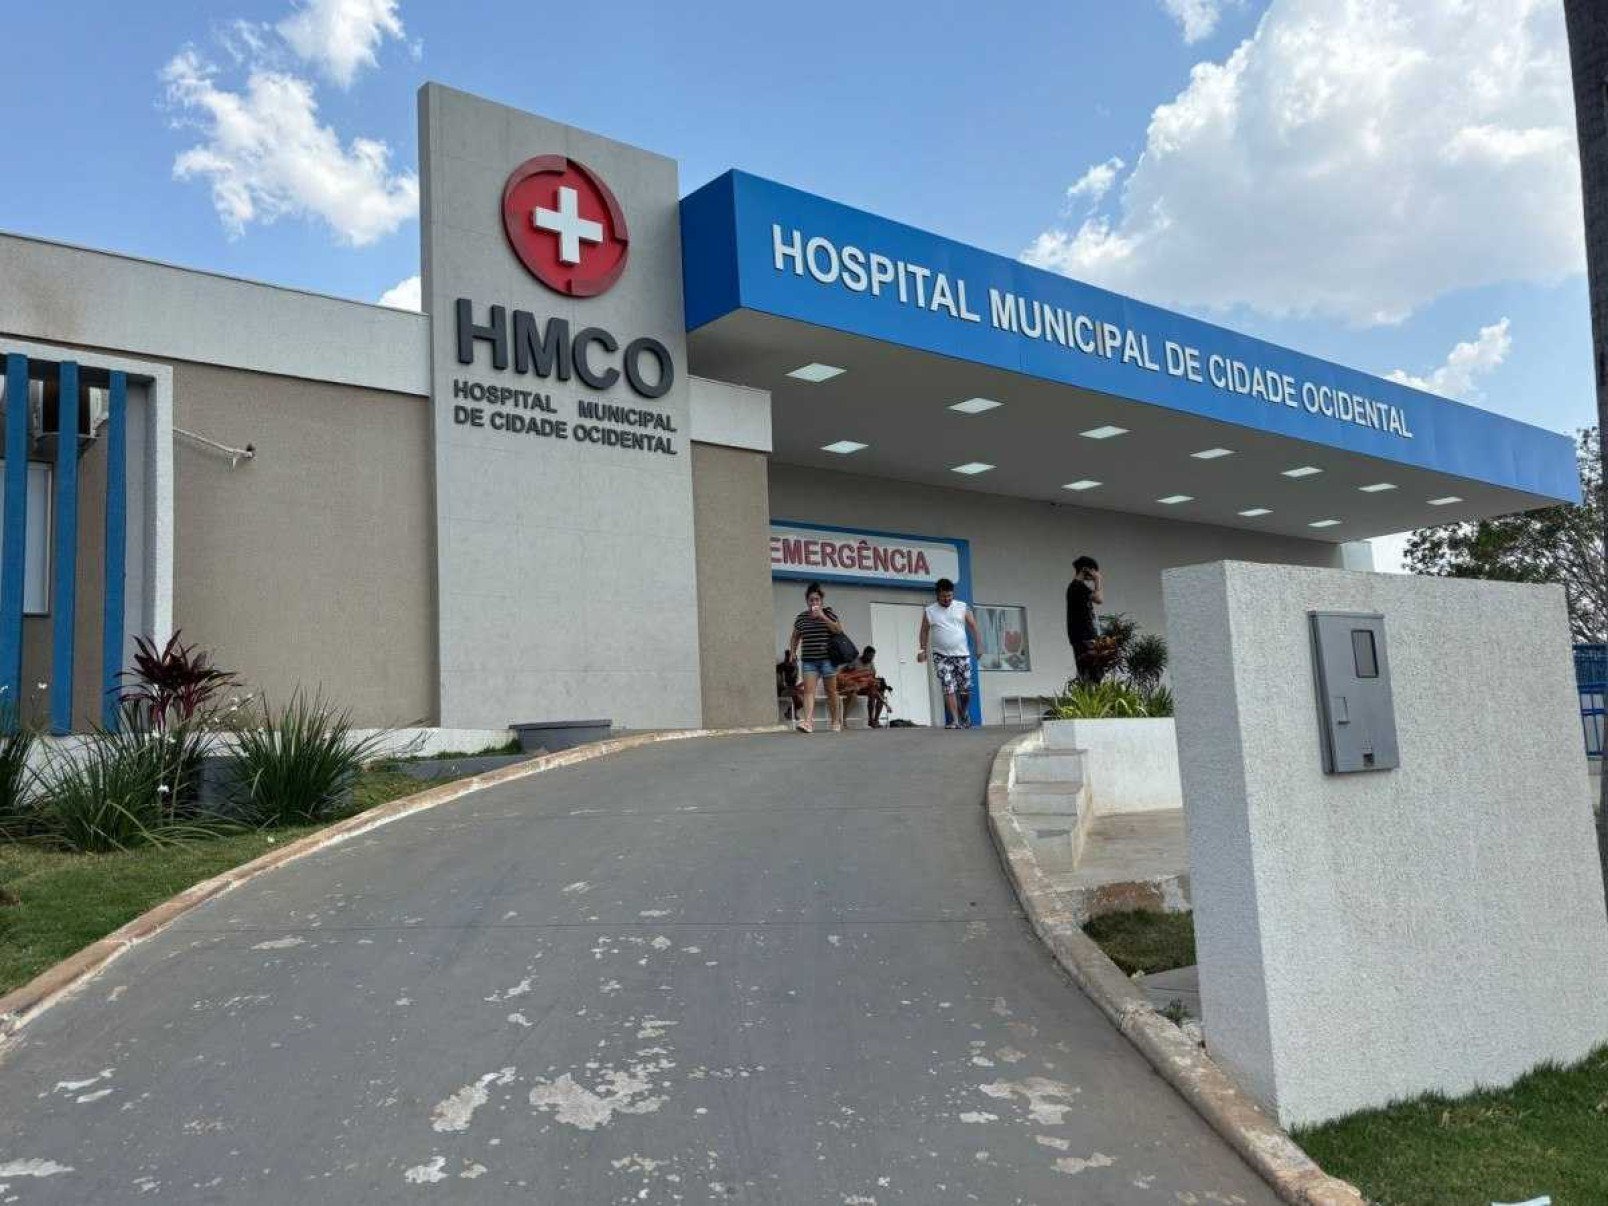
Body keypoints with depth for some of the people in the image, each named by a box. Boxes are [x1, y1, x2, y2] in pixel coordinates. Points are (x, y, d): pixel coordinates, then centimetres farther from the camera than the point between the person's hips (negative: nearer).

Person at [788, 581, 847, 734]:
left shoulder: (828, 613, 4)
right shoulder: (801, 617, 12)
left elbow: (839, 629, -9)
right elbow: (795, 638, 21)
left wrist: (822, 617, -13)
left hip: (827, 658, -2)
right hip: (808, 660, 2)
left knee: (831, 691, 4)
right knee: (808, 690, -12)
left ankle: (836, 723, 16)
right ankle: (808, 722, -23)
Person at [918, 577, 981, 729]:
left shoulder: (962, 607, 5)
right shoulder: (929, 611, 4)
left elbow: (973, 627, 5)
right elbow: (925, 631, 8)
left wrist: (979, 644, -5)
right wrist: (923, 650, -2)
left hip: (962, 654, 1)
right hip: (941, 656, -1)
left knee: (965, 689, 2)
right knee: (948, 689, -11)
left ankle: (964, 716, 26)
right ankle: (953, 720, -10)